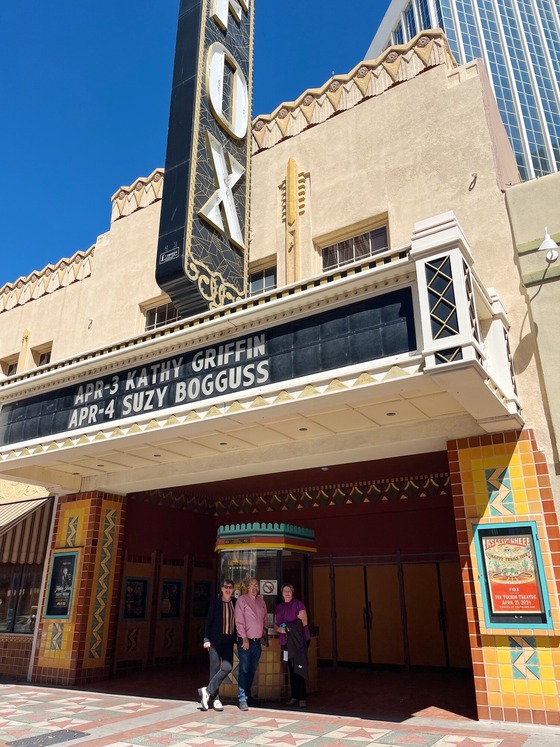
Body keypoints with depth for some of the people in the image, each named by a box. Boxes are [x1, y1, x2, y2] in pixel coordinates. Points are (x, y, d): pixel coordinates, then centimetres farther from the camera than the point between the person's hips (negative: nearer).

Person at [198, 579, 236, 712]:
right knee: (215, 668, 0)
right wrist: (206, 639, -6)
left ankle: (207, 691, 2)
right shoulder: (215, 602, -1)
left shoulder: (235, 603, 5)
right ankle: (215, 698, 12)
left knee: (227, 667, -9)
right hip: (215, 639, -3)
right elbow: (209, 621, 0)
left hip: (229, 640, 3)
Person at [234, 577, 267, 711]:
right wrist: (244, 638, -14)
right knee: (244, 670, -6)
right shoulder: (242, 600, -8)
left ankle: (248, 694, 26)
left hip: (257, 641, 6)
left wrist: (263, 634, 12)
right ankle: (242, 699, -1)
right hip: (245, 640, -5)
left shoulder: (261, 601, 10)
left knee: (252, 670, 13)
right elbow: (239, 621, -11)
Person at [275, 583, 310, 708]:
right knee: (292, 669, 10)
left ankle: (302, 698, -3)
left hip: (299, 641, -5)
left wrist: (291, 628, -17)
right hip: (286, 642, 5)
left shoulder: (298, 604, -3)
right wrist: (280, 629, -7)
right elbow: (276, 625, 15)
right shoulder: (279, 607, 14)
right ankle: (294, 696, 18)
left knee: (299, 669, -7)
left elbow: (304, 622, -9)